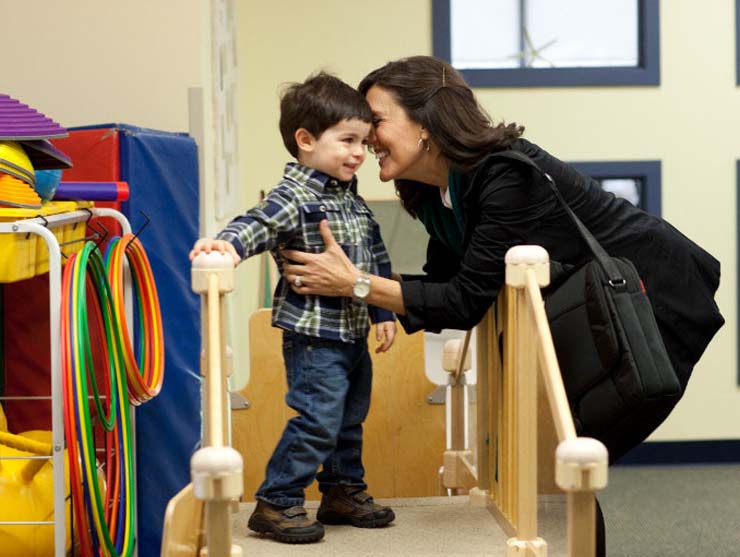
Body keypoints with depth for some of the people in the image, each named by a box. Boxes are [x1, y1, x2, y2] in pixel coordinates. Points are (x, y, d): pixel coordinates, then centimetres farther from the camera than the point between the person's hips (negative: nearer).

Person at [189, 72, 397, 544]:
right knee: (317, 419, -11)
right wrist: (229, 244, -52)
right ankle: (276, 502, -1)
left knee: (350, 419, 19)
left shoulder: (352, 199, 12)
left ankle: (344, 491, 35)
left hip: (354, 335, 9)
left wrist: (384, 313, 17)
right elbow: (258, 225, -32)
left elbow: (377, 259, 19)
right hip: (314, 334, -9)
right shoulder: (295, 197, -16)